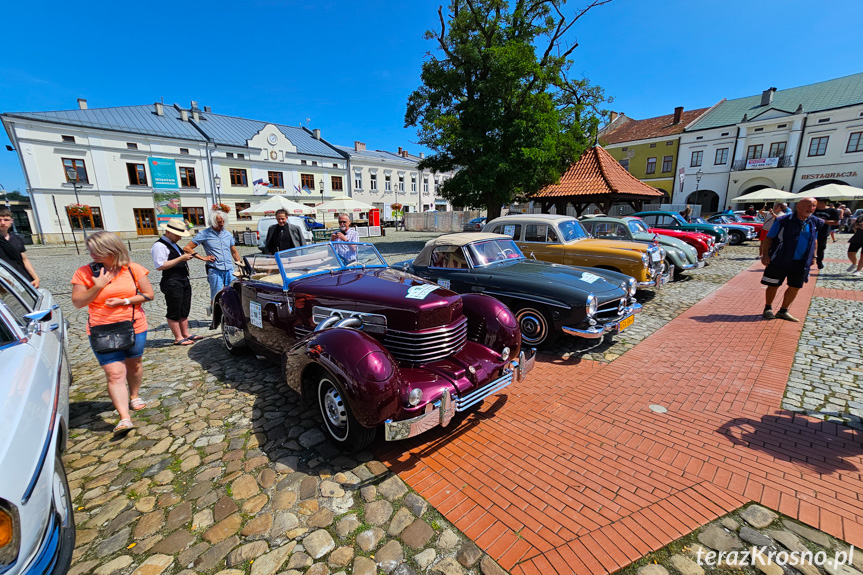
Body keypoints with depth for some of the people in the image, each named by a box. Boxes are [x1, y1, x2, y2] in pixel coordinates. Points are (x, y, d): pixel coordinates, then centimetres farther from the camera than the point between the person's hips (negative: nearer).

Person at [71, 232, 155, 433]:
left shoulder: (133, 269, -5)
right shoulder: (84, 272, -3)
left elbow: (148, 294, -3)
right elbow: (78, 302, -4)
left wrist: (124, 301, -16)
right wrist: (98, 286, -17)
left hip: (134, 327, 1)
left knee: (133, 364, 18)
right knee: (115, 374, -7)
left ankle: (134, 396, 42)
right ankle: (124, 419, -10)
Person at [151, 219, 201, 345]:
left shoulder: (173, 245, 18)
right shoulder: (159, 246, -12)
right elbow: (160, 266, -21)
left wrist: (186, 257, 11)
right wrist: (181, 258, -21)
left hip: (184, 281, 9)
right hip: (172, 283, -9)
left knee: (184, 311, 16)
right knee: (174, 312, 1)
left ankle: (186, 334, 26)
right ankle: (178, 338, 9)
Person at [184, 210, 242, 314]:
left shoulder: (228, 234, 15)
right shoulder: (204, 234, 1)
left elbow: (234, 252, 24)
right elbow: (187, 248, 1)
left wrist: (241, 265, 14)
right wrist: (203, 258, -5)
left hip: (230, 270, 4)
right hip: (215, 271, -4)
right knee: (216, 297, -2)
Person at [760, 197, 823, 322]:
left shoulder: (816, 223, 7)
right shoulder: (784, 221, -8)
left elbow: (814, 241, 19)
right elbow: (769, 238, -6)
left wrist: (813, 257, 16)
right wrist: (765, 254, -13)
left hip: (801, 263, 5)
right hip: (780, 261, -5)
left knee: (795, 287, 8)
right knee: (773, 285, 3)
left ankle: (783, 311, 21)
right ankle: (768, 309, 20)